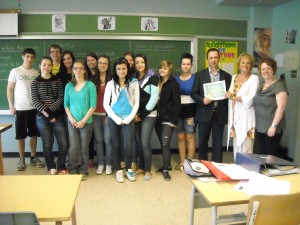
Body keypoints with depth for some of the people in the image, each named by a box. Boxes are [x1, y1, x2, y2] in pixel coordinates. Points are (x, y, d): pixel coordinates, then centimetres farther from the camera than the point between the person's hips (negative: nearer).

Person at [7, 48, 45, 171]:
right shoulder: (15, 71, -1)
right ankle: (22, 159, 16)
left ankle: (33, 157, 22)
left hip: (34, 108, 3)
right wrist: (11, 105, -6)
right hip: (20, 109, -2)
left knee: (34, 134, 10)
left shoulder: (36, 73, 7)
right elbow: (10, 89, 1)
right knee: (21, 135, 3)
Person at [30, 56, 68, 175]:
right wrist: (46, 113, -13)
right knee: (47, 144, 4)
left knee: (64, 144, -2)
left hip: (58, 116, 1)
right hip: (42, 118, -1)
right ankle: (51, 167, 23)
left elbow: (61, 98, -2)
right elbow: (35, 101, -3)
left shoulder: (57, 81, 6)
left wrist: (50, 109, -14)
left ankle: (61, 167, 18)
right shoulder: (35, 82, 4)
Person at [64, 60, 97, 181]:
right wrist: (71, 118, -7)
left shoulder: (90, 85, -4)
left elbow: (93, 106, -8)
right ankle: (72, 171, 17)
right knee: (73, 148, 3)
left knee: (84, 148, 6)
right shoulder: (69, 86, 6)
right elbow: (66, 104, 7)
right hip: (72, 122, 2)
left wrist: (83, 121, -11)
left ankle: (83, 171, 20)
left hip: (86, 122, -2)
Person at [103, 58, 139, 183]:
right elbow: (106, 104, -1)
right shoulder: (110, 84, 1)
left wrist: (129, 118, -8)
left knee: (128, 146, -5)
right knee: (116, 145, 8)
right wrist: (116, 118, -9)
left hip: (128, 119, -1)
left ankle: (129, 169, 18)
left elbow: (136, 103, 1)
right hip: (113, 119, 1)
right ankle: (118, 170, 24)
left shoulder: (134, 83, 1)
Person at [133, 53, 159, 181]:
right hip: (136, 114, 5)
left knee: (145, 142, -9)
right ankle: (141, 167, 22)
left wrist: (143, 113, -10)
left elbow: (154, 97, -11)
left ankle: (148, 170, 6)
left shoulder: (152, 77, -5)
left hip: (149, 114, -5)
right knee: (138, 141, 7)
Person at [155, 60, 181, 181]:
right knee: (162, 144, 13)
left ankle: (166, 169, 5)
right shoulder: (158, 82, 11)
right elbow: (155, 99, 13)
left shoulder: (173, 83, -7)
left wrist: (174, 120, -16)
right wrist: (156, 116, 6)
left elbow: (177, 102, -11)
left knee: (165, 144, -7)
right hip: (158, 118, 6)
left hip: (168, 119, -6)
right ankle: (167, 165, 28)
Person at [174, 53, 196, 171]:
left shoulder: (195, 78, -2)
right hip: (178, 110, 3)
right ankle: (182, 162, 20)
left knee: (190, 137, 2)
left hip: (190, 110, -3)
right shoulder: (176, 79, 8)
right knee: (180, 137, 9)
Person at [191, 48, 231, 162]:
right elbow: (193, 93, 2)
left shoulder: (227, 76, 7)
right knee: (202, 142, 8)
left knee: (218, 143, 7)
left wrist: (229, 115, -1)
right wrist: (203, 100, -17)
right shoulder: (199, 75, 4)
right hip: (204, 114, -1)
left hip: (220, 114, 1)